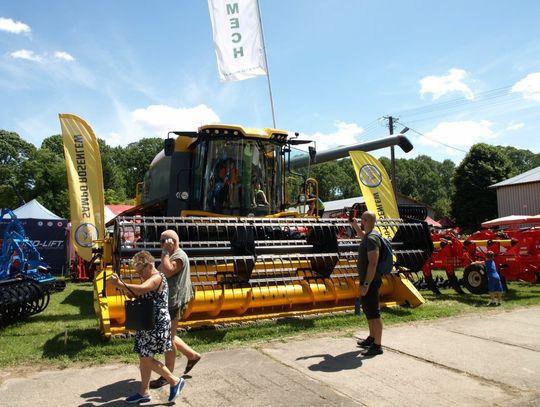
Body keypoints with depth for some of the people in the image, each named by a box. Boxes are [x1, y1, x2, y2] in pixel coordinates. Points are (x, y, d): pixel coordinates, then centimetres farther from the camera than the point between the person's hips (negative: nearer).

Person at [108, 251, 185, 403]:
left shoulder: (157, 277, -18)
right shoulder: (147, 279, 14)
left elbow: (140, 290, -36)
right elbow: (133, 295, 11)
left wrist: (120, 284, -27)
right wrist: (120, 283, -6)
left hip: (157, 325, -10)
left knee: (146, 358, -5)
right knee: (143, 358, 13)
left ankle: (175, 381, 9)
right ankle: (143, 393, 26)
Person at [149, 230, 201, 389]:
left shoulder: (180, 256, -15)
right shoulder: (171, 256, 16)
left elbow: (167, 272, -31)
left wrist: (165, 252, -24)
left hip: (172, 303, -10)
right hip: (166, 302, 10)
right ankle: (192, 355, 30)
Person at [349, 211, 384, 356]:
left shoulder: (372, 239, -21)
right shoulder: (368, 236, 9)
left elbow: (373, 263, -26)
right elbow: (361, 234, 38)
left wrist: (366, 284, -26)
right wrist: (354, 224, 25)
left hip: (370, 281, -11)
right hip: (366, 280, 11)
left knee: (374, 313, -4)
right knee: (368, 311, 21)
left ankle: (377, 346, 4)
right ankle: (372, 338, 35)